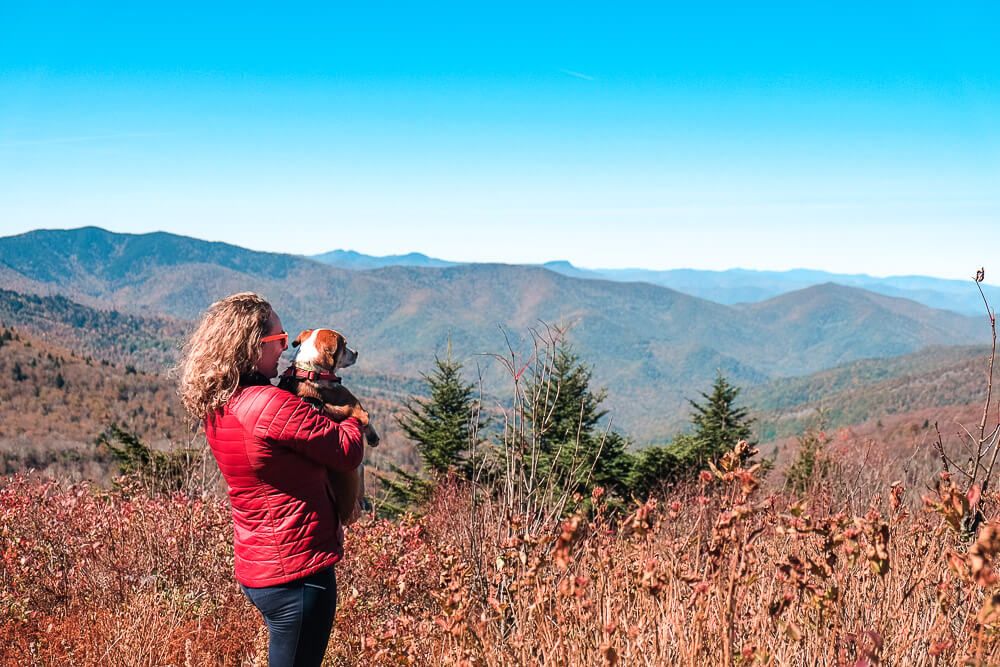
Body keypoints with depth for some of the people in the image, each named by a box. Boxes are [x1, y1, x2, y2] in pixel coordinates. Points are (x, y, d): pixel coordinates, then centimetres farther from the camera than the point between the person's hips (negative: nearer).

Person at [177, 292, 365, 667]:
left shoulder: (216, 407, 3)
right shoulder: (273, 405, -24)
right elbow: (349, 452, -18)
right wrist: (351, 413, 3)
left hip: (256, 567, 9)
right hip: (297, 570, -9)